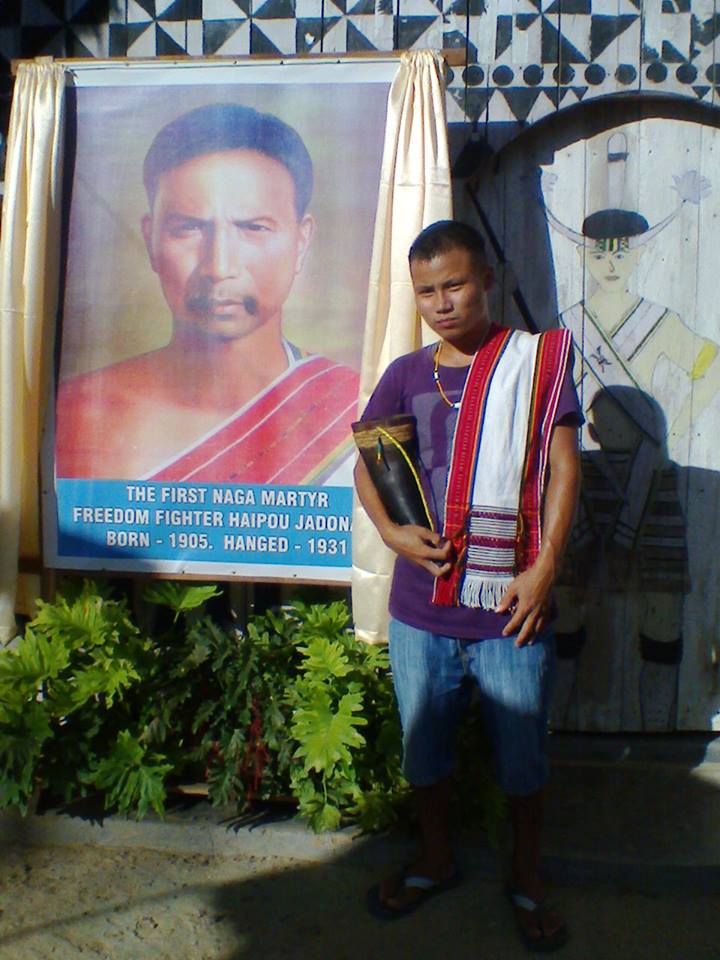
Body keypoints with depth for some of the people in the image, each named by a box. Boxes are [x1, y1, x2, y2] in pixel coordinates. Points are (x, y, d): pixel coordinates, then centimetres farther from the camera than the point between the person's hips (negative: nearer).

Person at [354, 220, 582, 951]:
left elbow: (562, 466, -6)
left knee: (522, 756, 12)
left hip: (509, 609, -3)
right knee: (423, 746, 18)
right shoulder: (406, 375, 6)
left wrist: (543, 569, -14)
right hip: (421, 608, 3)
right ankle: (435, 862, 42)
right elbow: (366, 463, 12)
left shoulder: (536, 358, -3)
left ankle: (526, 880, 36)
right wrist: (391, 531, -6)